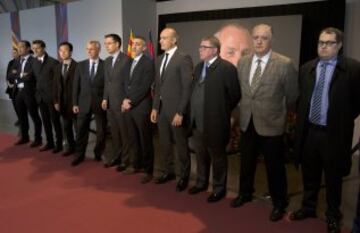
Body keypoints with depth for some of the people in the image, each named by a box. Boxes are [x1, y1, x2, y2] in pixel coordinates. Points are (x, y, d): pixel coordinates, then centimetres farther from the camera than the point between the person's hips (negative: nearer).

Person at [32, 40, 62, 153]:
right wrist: (37, 92, 5)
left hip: (51, 96, -6)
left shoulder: (53, 62, -10)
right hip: (40, 96, 6)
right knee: (45, 121, 11)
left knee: (55, 121, 2)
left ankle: (59, 143, 11)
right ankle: (49, 142, 21)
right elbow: (36, 78, 14)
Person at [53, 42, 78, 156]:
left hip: (74, 101, -6)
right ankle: (71, 147, 25)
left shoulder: (77, 66, -9)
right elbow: (56, 85, 11)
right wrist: (56, 101, 6)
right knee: (67, 126, 13)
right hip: (62, 102, 6)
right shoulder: (58, 67, 12)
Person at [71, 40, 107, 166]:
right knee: (81, 130, 6)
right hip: (84, 103, 2)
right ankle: (79, 155, 18)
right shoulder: (81, 65, 6)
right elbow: (76, 85, 6)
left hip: (100, 103, -2)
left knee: (101, 131, 8)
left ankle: (99, 154, 25)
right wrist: (75, 103, 1)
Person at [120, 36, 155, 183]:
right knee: (133, 139, 14)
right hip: (128, 107, 6)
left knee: (145, 140, 2)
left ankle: (148, 170, 12)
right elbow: (125, 84, 16)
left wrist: (131, 102, -14)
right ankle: (136, 164, 28)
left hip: (141, 107, -6)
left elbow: (145, 87, -14)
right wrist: (125, 99, -1)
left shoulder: (148, 63, -7)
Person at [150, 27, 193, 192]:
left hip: (176, 109, -7)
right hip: (161, 108, 7)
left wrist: (180, 112, -17)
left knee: (181, 145, 5)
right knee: (164, 144, 15)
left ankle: (183, 176, 20)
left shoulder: (184, 58, -10)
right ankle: (168, 171, 31)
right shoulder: (160, 59, 13)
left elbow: (187, 87, -14)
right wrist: (155, 107, 9)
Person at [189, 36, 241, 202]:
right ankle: (201, 183, 38)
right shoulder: (199, 67, 12)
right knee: (201, 155, 20)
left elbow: (235, 94, -12)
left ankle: (219, 189, 23)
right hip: (197, 121, 8)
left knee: (217, 157, 8)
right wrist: (193, 112, 12)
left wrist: (222, 112, -5)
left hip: (215, 123, -7)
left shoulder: (227, 68, -14)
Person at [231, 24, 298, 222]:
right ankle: (245, 193, 41)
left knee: (274, 166, 9)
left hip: (271, 124, -4)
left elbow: (292, 96, -4)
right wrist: (245, 110, 13)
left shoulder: (285, 64, -13)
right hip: (247, 122, 5)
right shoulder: (243, 62, 3)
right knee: (246, 162, 19)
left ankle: (279, 203, 29)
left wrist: (277, 113, 6)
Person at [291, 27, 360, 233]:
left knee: (333, 178, 11)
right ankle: (309, 207, 37)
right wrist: (302, 121, 9)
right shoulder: (307, 68, 5)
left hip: (334, 133, -4)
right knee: (310, 175, 18)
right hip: (309, 131, 4)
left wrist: (342, 120, -1)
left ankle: (333, 216, 30)